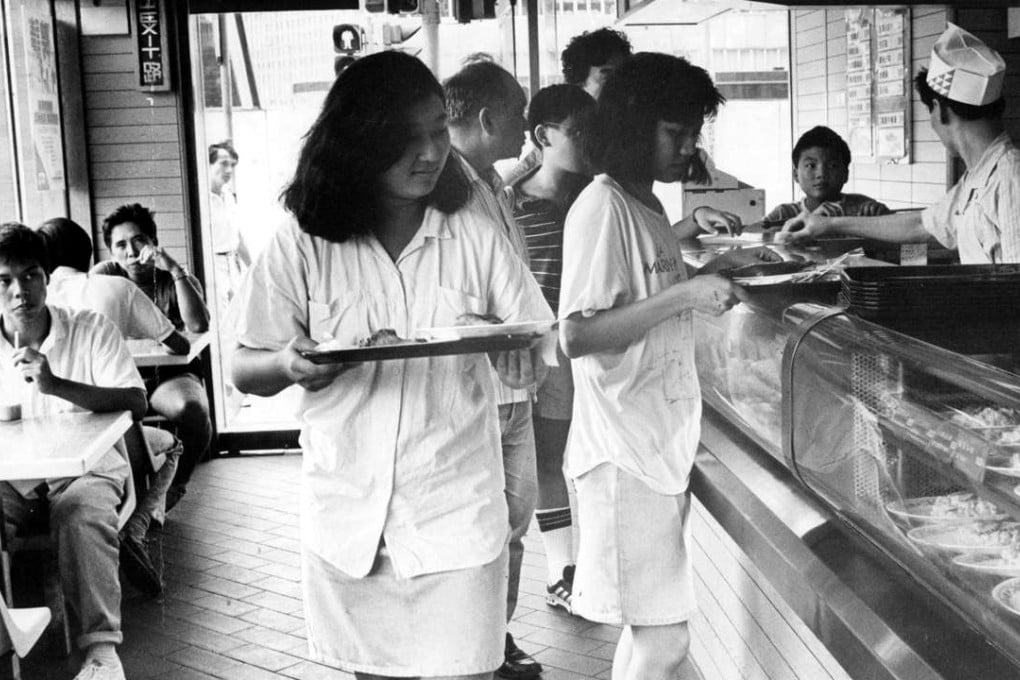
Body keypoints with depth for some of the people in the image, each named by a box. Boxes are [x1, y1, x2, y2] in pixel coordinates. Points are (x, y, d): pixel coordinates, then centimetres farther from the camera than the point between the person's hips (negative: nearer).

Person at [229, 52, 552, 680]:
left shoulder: (476, 238, -2)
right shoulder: (302, 246, -4)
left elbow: (531, 364, 3)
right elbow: (245, 370, 0)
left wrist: (508, 347, -20)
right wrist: (290, 365, -22)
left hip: (457, 515, 0)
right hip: (349, 516, 1)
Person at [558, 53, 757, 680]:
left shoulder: (649, 206, 14)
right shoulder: (602, 206, -14)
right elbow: (578, 335, -21)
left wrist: (712, 275, 9)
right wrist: (683, 295, -24)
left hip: (664, 444, 9)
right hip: (626, 451, -9)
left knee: (650, 629, 16)